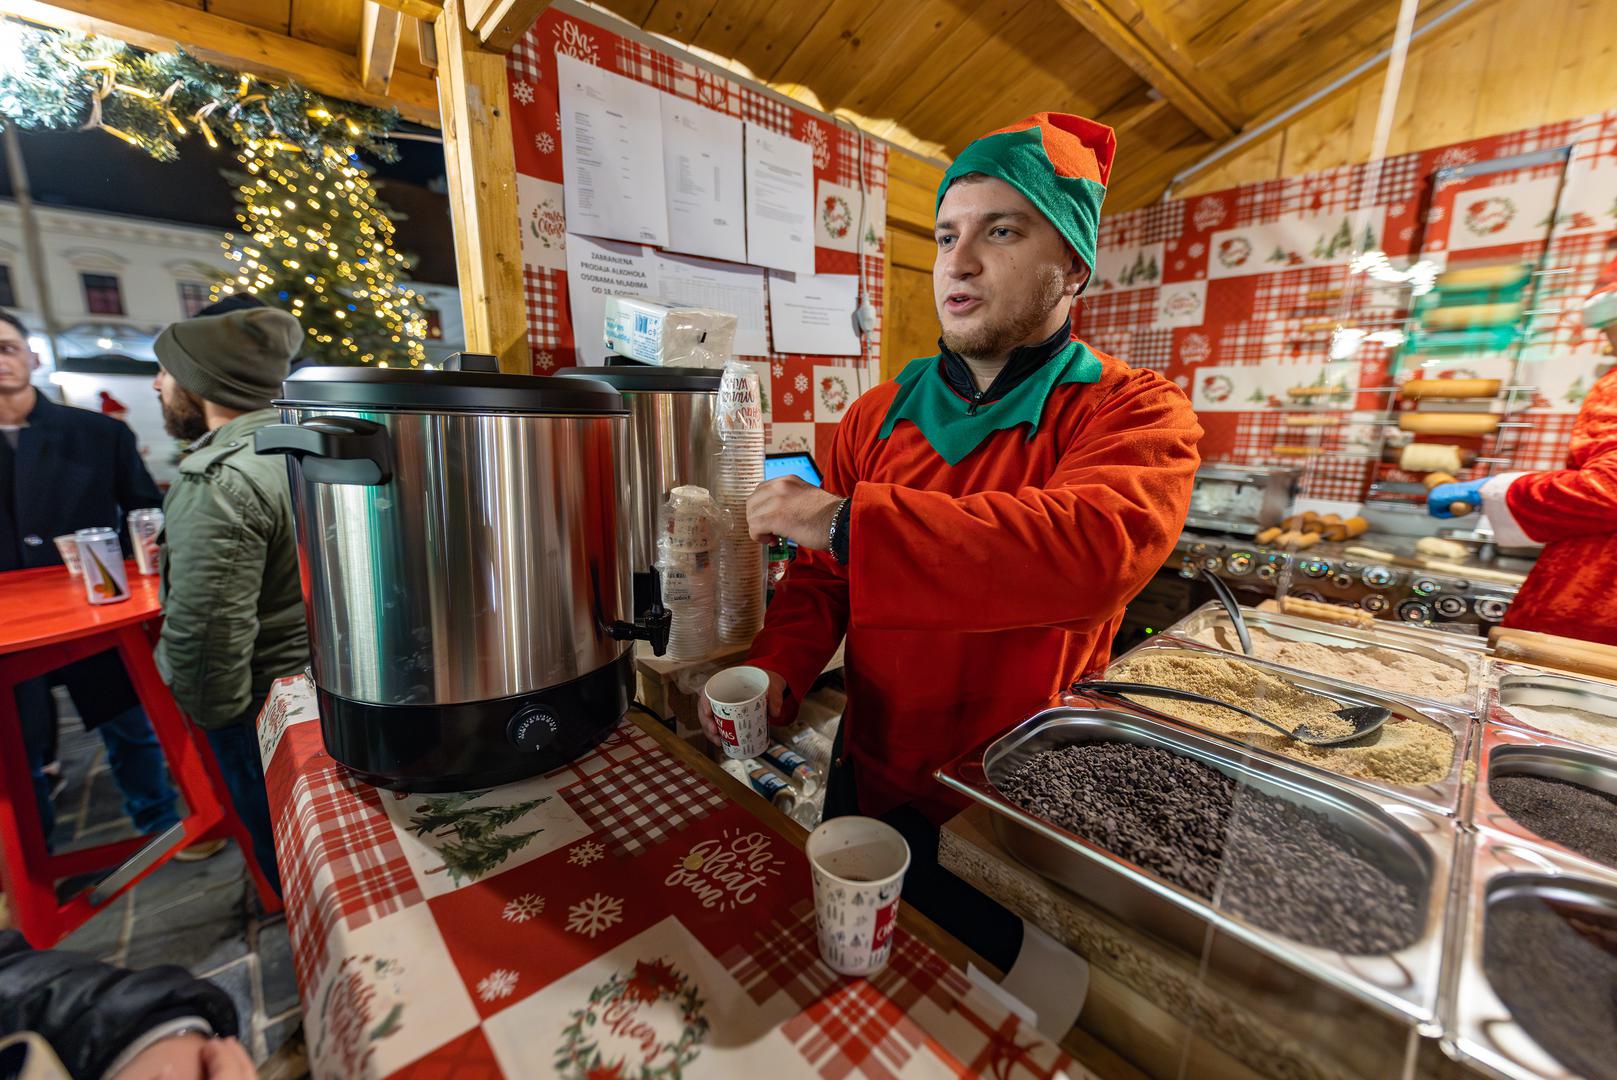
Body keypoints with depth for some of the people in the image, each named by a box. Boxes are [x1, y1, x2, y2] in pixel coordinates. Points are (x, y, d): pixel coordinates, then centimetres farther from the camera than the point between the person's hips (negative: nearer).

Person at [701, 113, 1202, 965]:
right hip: (864, 781, 5)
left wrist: (848, 521, -36)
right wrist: (778, 666, -18)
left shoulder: (1134, 412, -15)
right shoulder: (880, 414, -2)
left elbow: (1097, 549, -37)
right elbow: (822, 574, 0)